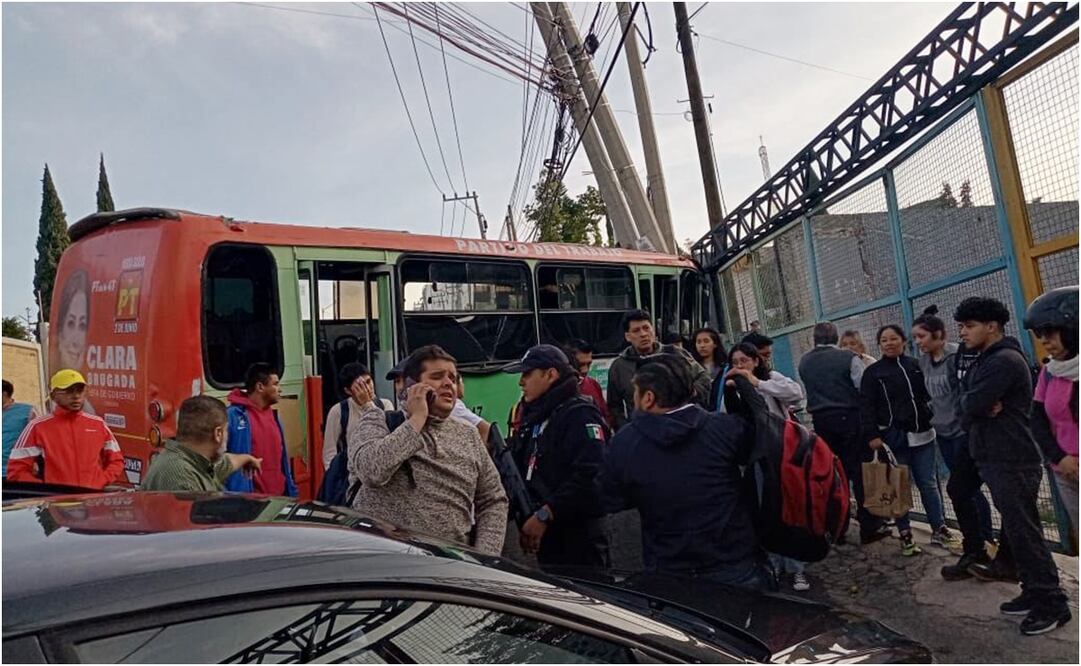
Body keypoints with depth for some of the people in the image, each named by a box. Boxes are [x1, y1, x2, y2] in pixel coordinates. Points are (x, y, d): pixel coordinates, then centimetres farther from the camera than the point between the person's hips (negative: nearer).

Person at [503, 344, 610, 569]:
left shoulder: (580, 415, -14)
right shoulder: (533, 418, 17)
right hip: (545, 537, 9)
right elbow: (519, 469, 21)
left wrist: (544, 515, -25)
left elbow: (590, 476, -26)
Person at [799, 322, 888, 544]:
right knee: (860, 473, 3)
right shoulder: (848, 358, -9)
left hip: (821, 423, 4)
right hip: (850, 419, -4)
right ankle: (869, 527, 7)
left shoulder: (804, 362, 4)